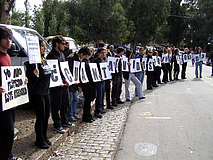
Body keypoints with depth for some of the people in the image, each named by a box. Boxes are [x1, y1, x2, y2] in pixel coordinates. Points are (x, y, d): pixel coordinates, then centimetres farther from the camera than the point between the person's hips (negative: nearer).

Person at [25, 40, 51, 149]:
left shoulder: (45, 61, 13)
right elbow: (29, 78, -18)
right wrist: (34, 74, -36)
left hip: (46, 92, 9)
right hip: (37, 94, -9)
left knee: (46, 116, 14)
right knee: (40, 117, -1)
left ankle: (44, 137, 29)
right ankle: (39, 140, 15)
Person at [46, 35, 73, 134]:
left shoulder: (61, 54, 14)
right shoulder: (51, 56, -15)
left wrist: (66, 79, 9)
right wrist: (62, 81, -21)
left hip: (64, 84, 9)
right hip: (56, 85, -9)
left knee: (65, 103, 18)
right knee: (56, 106, 3)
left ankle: (64, 121, 33)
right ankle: (57, 125, 15)